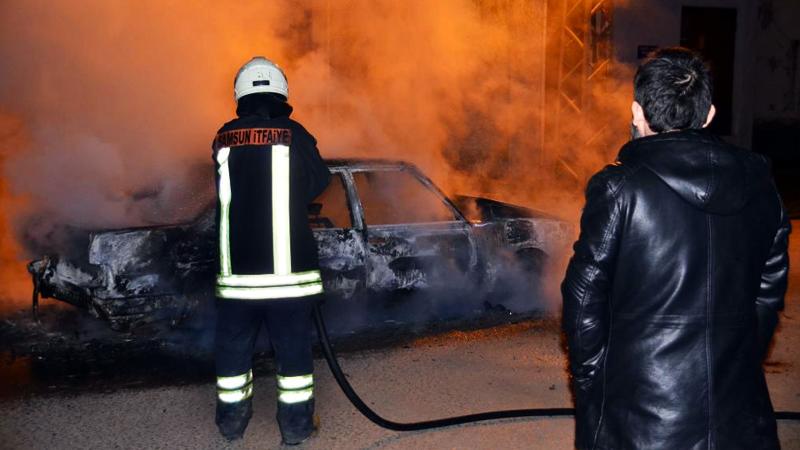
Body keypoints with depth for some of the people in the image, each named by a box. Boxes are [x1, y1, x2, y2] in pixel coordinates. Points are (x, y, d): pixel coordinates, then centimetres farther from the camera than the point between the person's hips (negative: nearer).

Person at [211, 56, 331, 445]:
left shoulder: (223, 139, 2)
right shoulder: (295, 135, -6)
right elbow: (319, 182, 6)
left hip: (236, 265, 3)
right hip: (287, 265, -2)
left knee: (234, 340, 15)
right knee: (293, 341, 8)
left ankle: (232, 416, 28)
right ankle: (296, 421, 17)